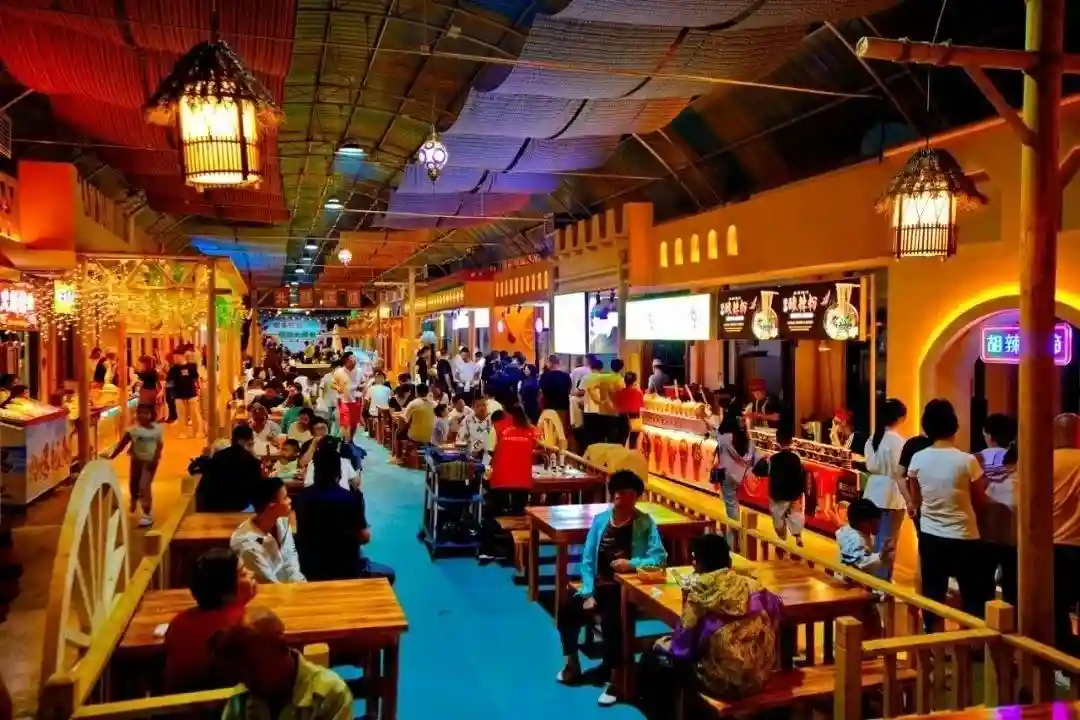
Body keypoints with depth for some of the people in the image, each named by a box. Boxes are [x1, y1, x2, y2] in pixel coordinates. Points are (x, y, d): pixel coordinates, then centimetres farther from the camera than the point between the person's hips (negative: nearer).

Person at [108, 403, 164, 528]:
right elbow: (122, 444, -9)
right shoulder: (133, 430, -12)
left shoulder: (157, 429, -10)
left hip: (150, 461, -3)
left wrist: (155, 460, -16)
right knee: (133, 483, 20)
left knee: (144, 486, -12)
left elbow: (160, 446, -4)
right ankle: (134, 500, 57)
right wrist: (111, 456, -14)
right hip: (137, 459, 3)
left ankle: (147, 515, -5)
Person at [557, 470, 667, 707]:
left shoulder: (645, 523, -6)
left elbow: (660, 557, -14)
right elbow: (587, 559, 2)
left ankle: (615, 679, -13)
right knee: (567, 612, -13)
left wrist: (632, 564, -29)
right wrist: (588, 593, -7)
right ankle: (572, 664, 13)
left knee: (610, 621, -32)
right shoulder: (600, 520, 4)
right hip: (599, 586, 5)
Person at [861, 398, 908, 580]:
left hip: (873, 493, 7)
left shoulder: (872, 438, 7)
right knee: (887, 542, 2)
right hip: (891, 495, -7)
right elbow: (899, 474, -15)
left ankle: (874, 578, 25)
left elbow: (870, 466, 7)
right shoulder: (897, 440, -14)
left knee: (876, 538, 16)